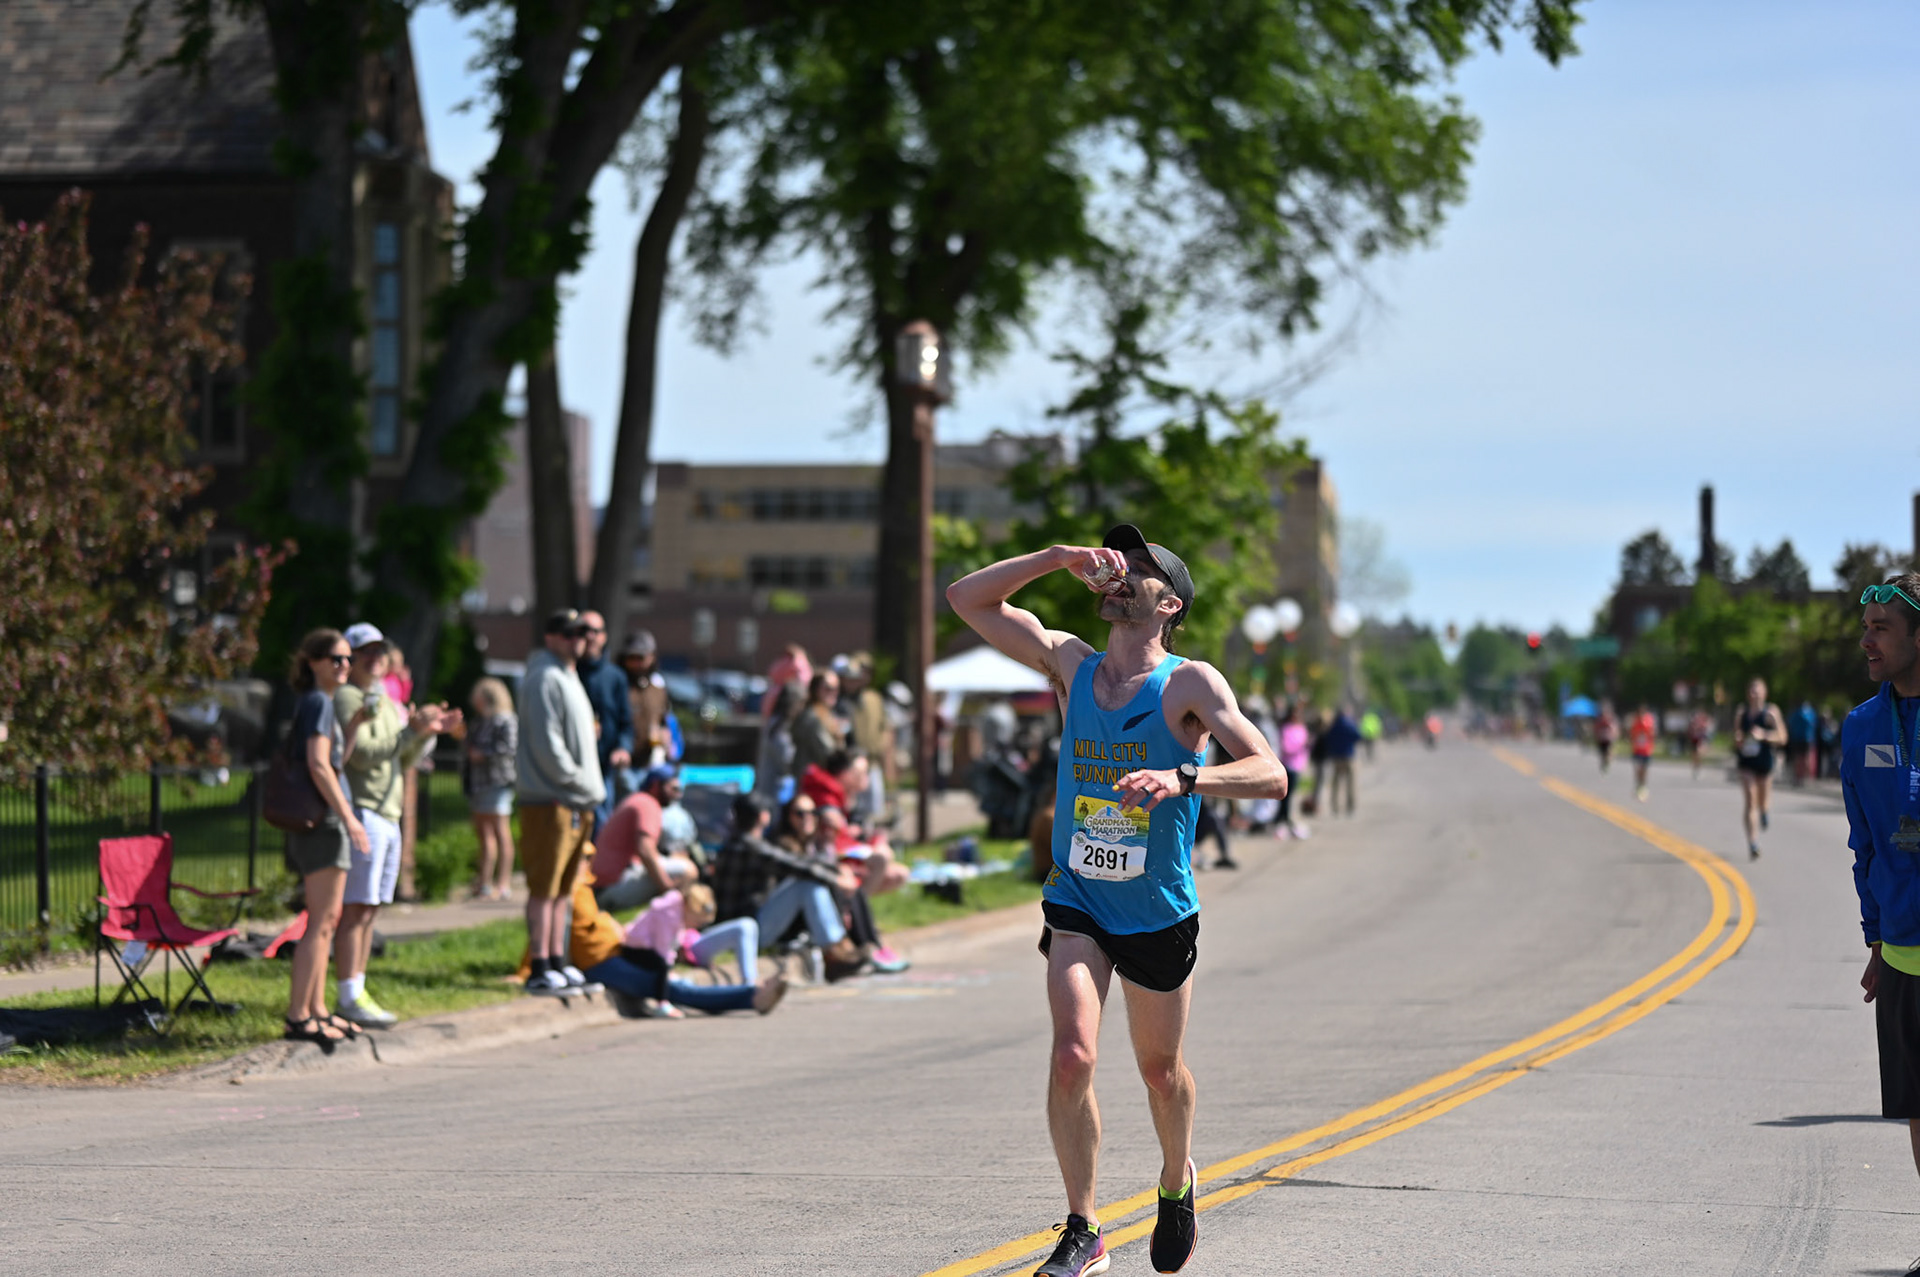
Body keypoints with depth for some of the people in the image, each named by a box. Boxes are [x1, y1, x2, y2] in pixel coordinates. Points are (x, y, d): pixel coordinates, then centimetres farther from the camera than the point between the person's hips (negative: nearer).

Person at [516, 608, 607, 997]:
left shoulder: (568, 678, 20)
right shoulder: (544, 679, -12)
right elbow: (546, 743, -18)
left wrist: (591, 787, 13)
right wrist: (579, 782, -15)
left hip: (576, 802, 10)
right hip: (549, 800, -10)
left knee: (562, 888, 14)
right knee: (545, 888, -7)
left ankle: (558, 962, 19)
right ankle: (540, 970, -6)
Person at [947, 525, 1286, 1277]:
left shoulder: (1191, 684, -13)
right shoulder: (1070, 664, -1)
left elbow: (1270, 775, -23)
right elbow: (966, 598, 0)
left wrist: (1183, 778, -39)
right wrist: (1062, 558, -9)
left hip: (1160, 916, -1)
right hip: (1076, 904, 2)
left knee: (1161, 1070, 14)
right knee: (1072, 1055, -18)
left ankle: (1176, 1186, 45)